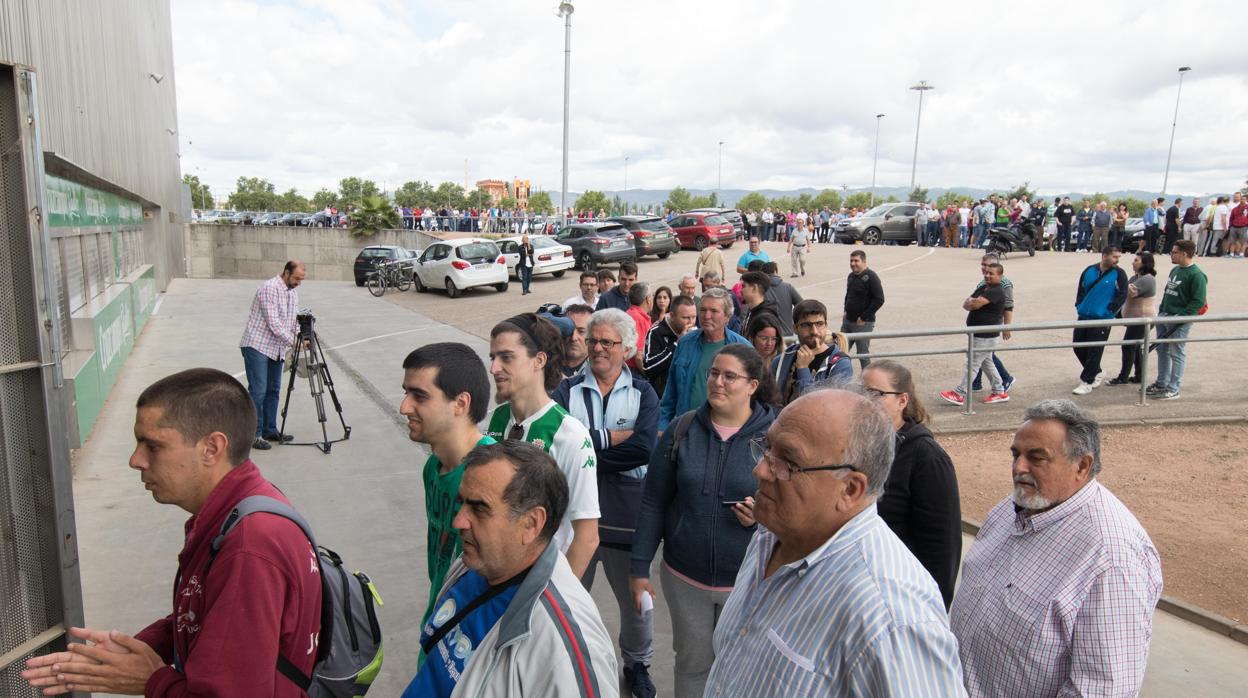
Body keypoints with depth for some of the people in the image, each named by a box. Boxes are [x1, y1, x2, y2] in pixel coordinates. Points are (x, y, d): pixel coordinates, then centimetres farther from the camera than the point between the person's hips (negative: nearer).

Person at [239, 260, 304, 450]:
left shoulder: (293, 291, 11)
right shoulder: (269, 288, -16)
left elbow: (294, 319, 15)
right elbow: (273, 323, -21)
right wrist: (293, 342, -21)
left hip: (276, 349, 9)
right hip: (257, 346, -8)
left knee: (273, 391, 11)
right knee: (258, 391, -10)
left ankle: (270, 431, 19)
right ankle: (254, 435, -6)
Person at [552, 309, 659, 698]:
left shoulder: (643, 393, -3)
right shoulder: (568, 390, -3)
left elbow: (644, 448, -19)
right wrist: (613, 437, -19)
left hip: (626, 515, 0)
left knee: (636, 600, 19)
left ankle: (637, 663, 46)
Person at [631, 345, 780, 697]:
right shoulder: (682, 430, -4)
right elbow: (653, 503, 1)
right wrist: (639, 568, 0)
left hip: (747, 580, -1)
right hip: (684, 576, 2)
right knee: (692, 664, 18)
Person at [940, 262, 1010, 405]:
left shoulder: (996, 291, -18)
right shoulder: (983, 288, 13)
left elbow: (975, 304, -28)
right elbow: (965, 304, 7)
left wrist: (970, 302, -5)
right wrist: (971, 303, -16)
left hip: (986, 336, -10)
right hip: (979, 334, 10)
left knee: (972, 363, -4)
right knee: (986, 363, 17)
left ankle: (959, 394, 1)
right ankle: (1000, 392, 27)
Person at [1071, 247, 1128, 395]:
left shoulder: (1119, 274, -4)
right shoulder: (1089, 270, 6)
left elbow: (1122, 296, -6)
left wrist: (1109, 312, -10)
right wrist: (1079, 306, 3)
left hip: (1101, 320, -5)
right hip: (1084, 317, 5)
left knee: (1094, 352, -4)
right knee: (1078, 346, 10)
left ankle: (1086, 382, 4)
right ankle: (1097, 372, 30)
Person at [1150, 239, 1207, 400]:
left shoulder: (1196, 275, -14)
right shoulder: (1175, 270, 12)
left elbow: (1199, 302, -18)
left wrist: (1181, 317, -22)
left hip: (1179, 321, -8)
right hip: (1164, 317, 8)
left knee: (1176, 354, 0)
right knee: (1162, 351, 15)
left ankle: (1173, 389, 6)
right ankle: (1161, 383, 26)